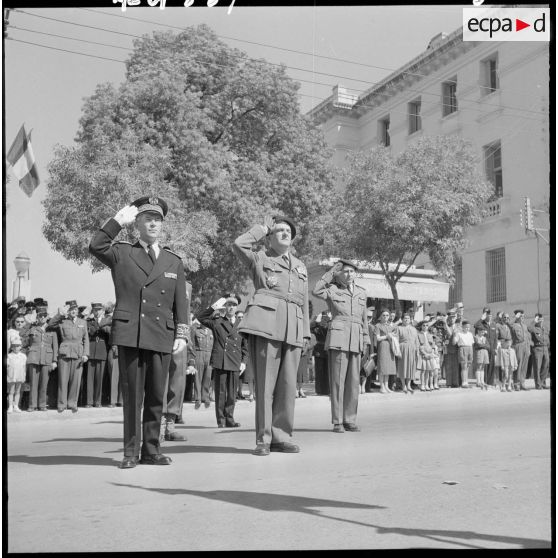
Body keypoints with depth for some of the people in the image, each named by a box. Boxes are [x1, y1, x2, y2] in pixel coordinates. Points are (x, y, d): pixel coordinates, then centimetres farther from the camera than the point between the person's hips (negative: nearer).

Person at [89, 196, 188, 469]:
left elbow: (180, 303, 14)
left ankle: (151, 450, 14)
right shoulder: (122, 254, 10)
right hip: (129, 334, -2)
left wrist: (181, 334, 5)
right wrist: (119, 221, -9)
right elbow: (95, 247, -11)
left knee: (156, 395, 5)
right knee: (132, 394, -1)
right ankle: (130, 451, 8)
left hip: (161, 336, 2)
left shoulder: (174, 262, 17)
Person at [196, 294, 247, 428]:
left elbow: (245, 346, 15)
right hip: (219, 362, -2)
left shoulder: (241, 324, 13)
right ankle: (221, 420, 6)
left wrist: (243, 362, 7)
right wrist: (214, 307, -8)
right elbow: (200, 317, 0)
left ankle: (229, 419, 13)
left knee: (232, 393, 4)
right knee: (220, 392, 0)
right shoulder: (216, 322, 10)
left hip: (235, 364, 2)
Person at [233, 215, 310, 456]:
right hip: (266, 323, -4)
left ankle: (281, 436, 11)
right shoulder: (259, 259, 13)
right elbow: (238, 244, -7)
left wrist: (306, 333, 18)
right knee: (265, 382, -5)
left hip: (293, 329, 5)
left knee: (288, 384, 2)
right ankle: (263, 439, 1)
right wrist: (263, 228, 6)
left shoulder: (300, 267, 27)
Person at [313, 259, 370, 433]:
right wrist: (331, 273, -9)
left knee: (354, 381, 4)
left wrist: (366, 341, 16)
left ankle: (350, 420, 12)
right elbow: (315, 291, -17)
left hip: (356, 342, 5)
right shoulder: (332, 290, 4)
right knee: (338, 381, -4)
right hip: (338, 338, -4)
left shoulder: (361, 293, 17)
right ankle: (337, 422, 1)